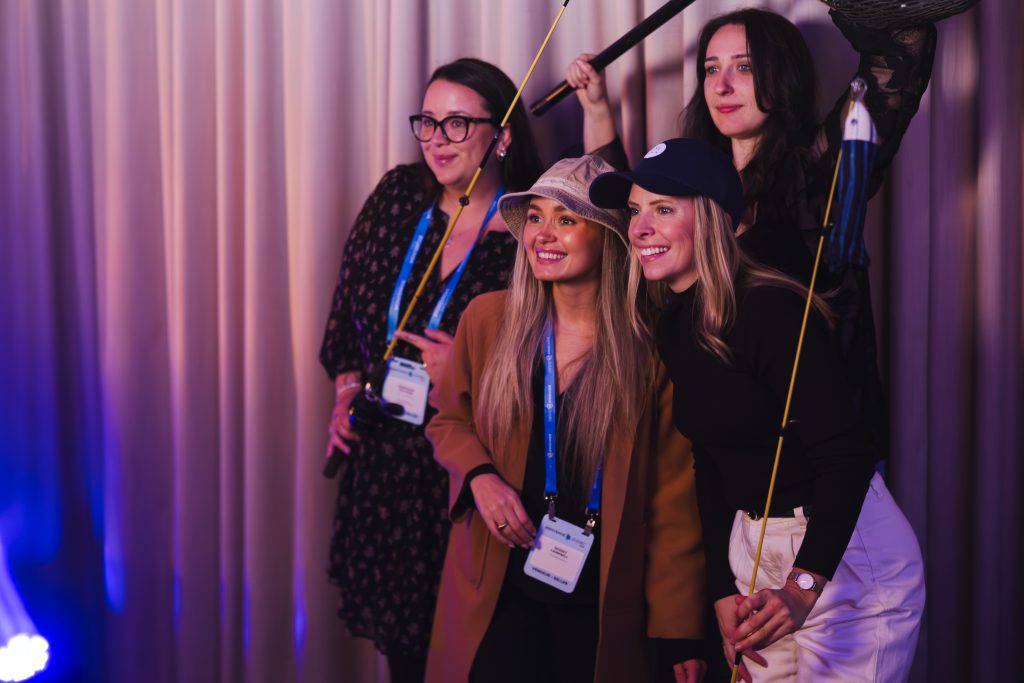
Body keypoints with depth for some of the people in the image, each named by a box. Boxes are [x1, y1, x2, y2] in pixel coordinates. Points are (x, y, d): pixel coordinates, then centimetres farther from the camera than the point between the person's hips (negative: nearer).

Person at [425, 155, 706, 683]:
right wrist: (479, 474, -8)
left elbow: (673, 500, -6)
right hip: (499, 588, 1)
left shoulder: (649, 345, -9)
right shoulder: (486, 318, -2)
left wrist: (679, 630, -6)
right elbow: (448, 419, 14)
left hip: (602, 601, -1)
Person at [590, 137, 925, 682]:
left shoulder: (772, 311, -20)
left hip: (841, 553, -7)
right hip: (753, 551, 8)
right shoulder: (672, 329, 4)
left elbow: (846, 456, -26)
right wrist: (722, 591, 3)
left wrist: (803, 585, -36)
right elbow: (709, 465, 9)